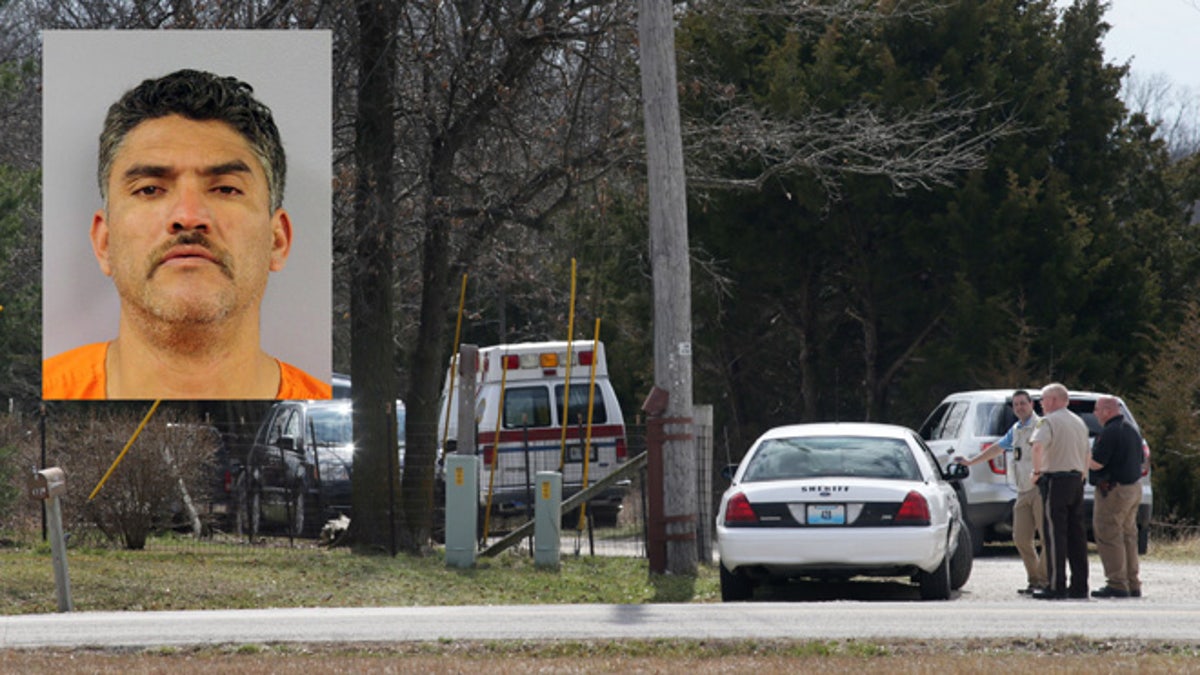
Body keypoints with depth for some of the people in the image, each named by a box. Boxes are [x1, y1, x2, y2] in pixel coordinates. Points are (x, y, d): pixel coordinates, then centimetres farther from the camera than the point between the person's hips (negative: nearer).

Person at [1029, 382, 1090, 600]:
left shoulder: (1049, 421, -9)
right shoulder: (1079, 422, 19)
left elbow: (1038, 445, -27)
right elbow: (1086, 454, 24)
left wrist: (1037, 470, -17)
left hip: (1056, 480, -8)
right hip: (1076, 479, 8)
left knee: (1055, 533, -8)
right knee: (1076, 533, 10)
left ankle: (1056, 586, -11)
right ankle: (1079, 585, 10)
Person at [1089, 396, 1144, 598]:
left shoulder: (1110, 432, -16)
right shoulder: (1132, 430, 15)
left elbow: (1096, 464, -20)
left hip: (1114, 490, -10)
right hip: (1133, 488, 10)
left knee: (1108, 537, -6)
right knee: (1128, 537, 13)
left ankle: (1117, 584, -10)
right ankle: (1132, 585, 14)